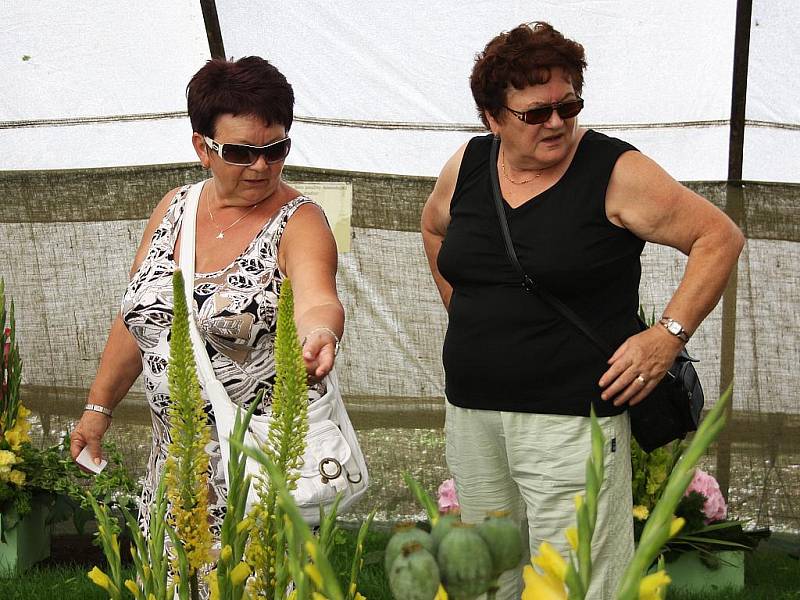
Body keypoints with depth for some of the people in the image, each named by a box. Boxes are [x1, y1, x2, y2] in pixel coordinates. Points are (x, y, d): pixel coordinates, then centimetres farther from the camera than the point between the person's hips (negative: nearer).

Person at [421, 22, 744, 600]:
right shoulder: (465, 168, 7)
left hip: (572, 419, -6)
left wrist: (669, 334, -13)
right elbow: (435, 227, 29)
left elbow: (720, 237, -5)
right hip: (471, 413, 6)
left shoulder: (617, 172, -9)